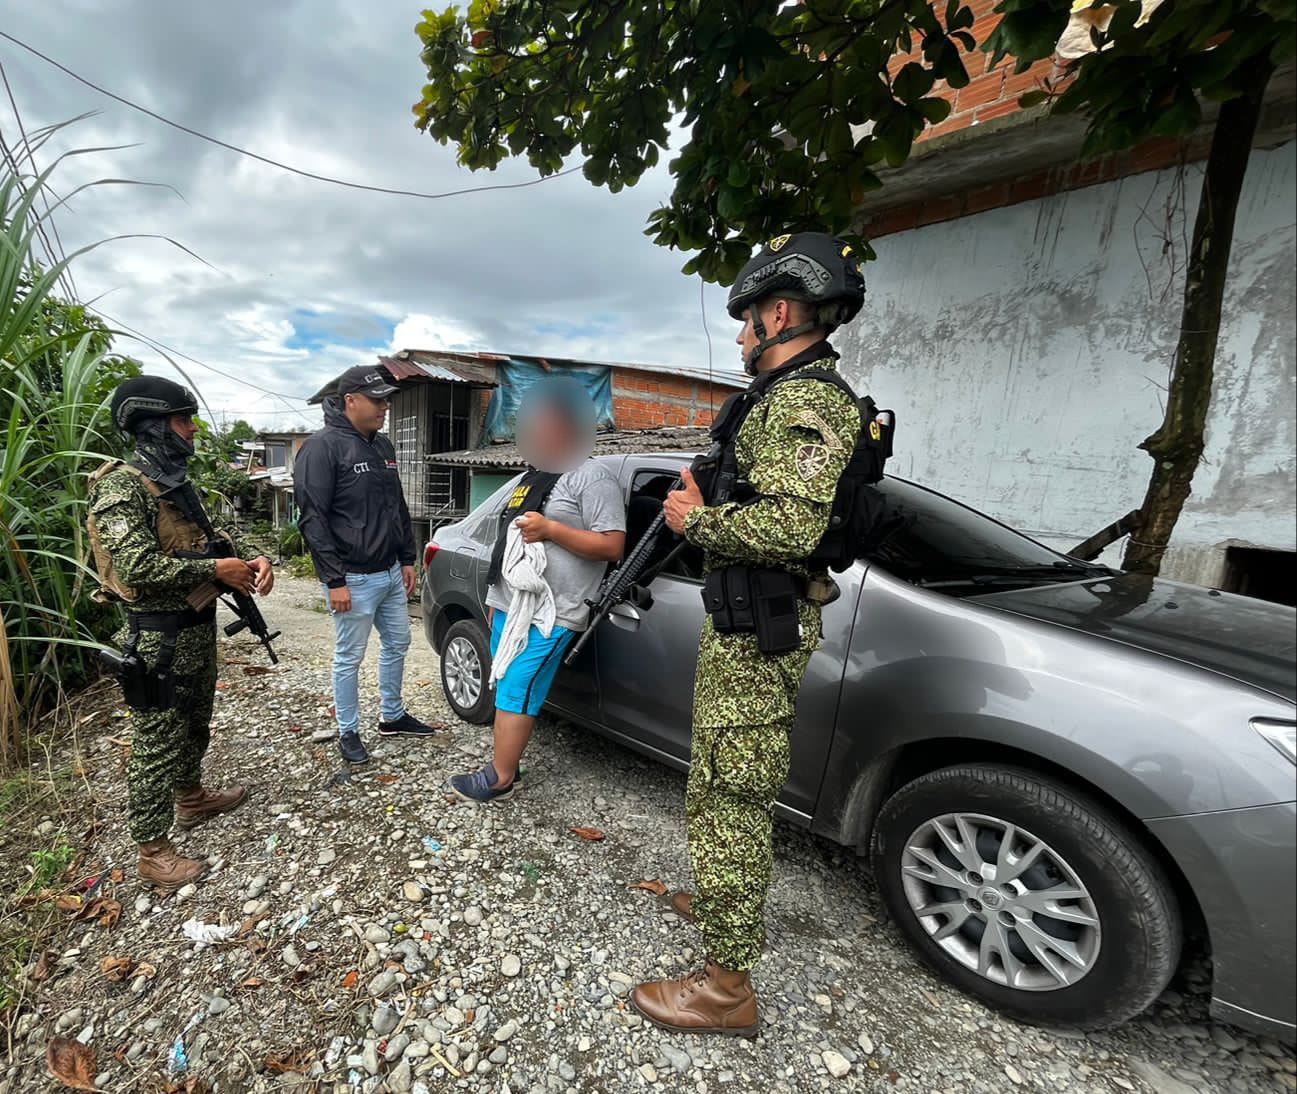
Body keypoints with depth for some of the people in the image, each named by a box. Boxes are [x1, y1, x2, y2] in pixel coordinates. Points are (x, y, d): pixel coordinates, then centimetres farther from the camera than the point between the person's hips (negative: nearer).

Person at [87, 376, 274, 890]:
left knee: (194, 725, 24)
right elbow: (137, 566, -26)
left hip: (199, 625, 9)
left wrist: (251, 558, -5)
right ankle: (153, 852, 15)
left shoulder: (179, 483, 10)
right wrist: (215, 570, -21)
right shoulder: (122, 486, -18)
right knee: (157, 743, 2)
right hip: (158, 637, -9)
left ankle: (190, 798, 44)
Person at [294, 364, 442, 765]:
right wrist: (334, 579, -18)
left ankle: (393, 716, 34)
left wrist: (407, 559, 15)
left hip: (391, 573, 8)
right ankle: (348, 732, 23)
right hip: (354, 579, -8)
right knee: (350, 657, 6)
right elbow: (313, 518, -16)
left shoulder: (383, 446, 11)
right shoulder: (322, 447, -13)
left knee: (397, 644, 17)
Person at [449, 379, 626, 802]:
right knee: (504, 690, 13)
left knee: (515, 694, -5)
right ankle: (504, 762, 25)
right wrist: (496, 601, 24)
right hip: (509, 607, 9)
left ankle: (499, 779, 8)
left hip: (548, 615, -9)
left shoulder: (593, 477, -8)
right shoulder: (531, 478, 20)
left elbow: (612, 545, -16)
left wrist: (550, 529, -20)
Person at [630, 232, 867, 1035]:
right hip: (748, 623, 11)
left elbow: (792, 525, -30)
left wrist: (697, 521, -17)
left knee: (727, 796, -1)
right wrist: (707, 507, 10)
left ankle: (727, 986, 15)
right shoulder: (792, 397, 17)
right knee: (736, 787, 23)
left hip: (757, 631, -11)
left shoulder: (803, 402, -17)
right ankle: (733, 899, 43)